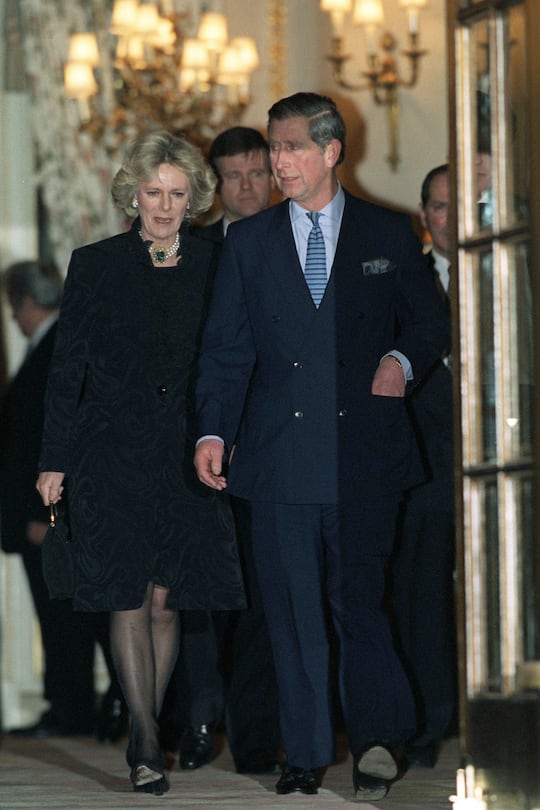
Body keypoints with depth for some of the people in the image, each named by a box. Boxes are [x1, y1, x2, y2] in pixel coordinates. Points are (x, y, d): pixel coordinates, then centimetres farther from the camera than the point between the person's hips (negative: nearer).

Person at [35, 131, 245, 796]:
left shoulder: (212, 268, 7)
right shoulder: (95, 265, 2)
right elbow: (67, 367, 3)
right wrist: (54, 460, -1)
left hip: (188, 453, 2)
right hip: (112, 452, -2)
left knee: (166, 601, 1)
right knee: (130, 598, -8)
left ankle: (143, 732, 13)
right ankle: (146, 745, -9)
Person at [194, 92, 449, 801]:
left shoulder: (389, 235, 7)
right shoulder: (248, 242, 11)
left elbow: (429, 322, 12)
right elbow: (226, 347, 8)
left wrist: (402, 360, -10)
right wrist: (213, 430, -4)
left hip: (363, 449, -2)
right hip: (279, 450, 2)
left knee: (357, 601, -10)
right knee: (293, 612, 4)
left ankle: (376, 738, 2)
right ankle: (305, 756, 10)